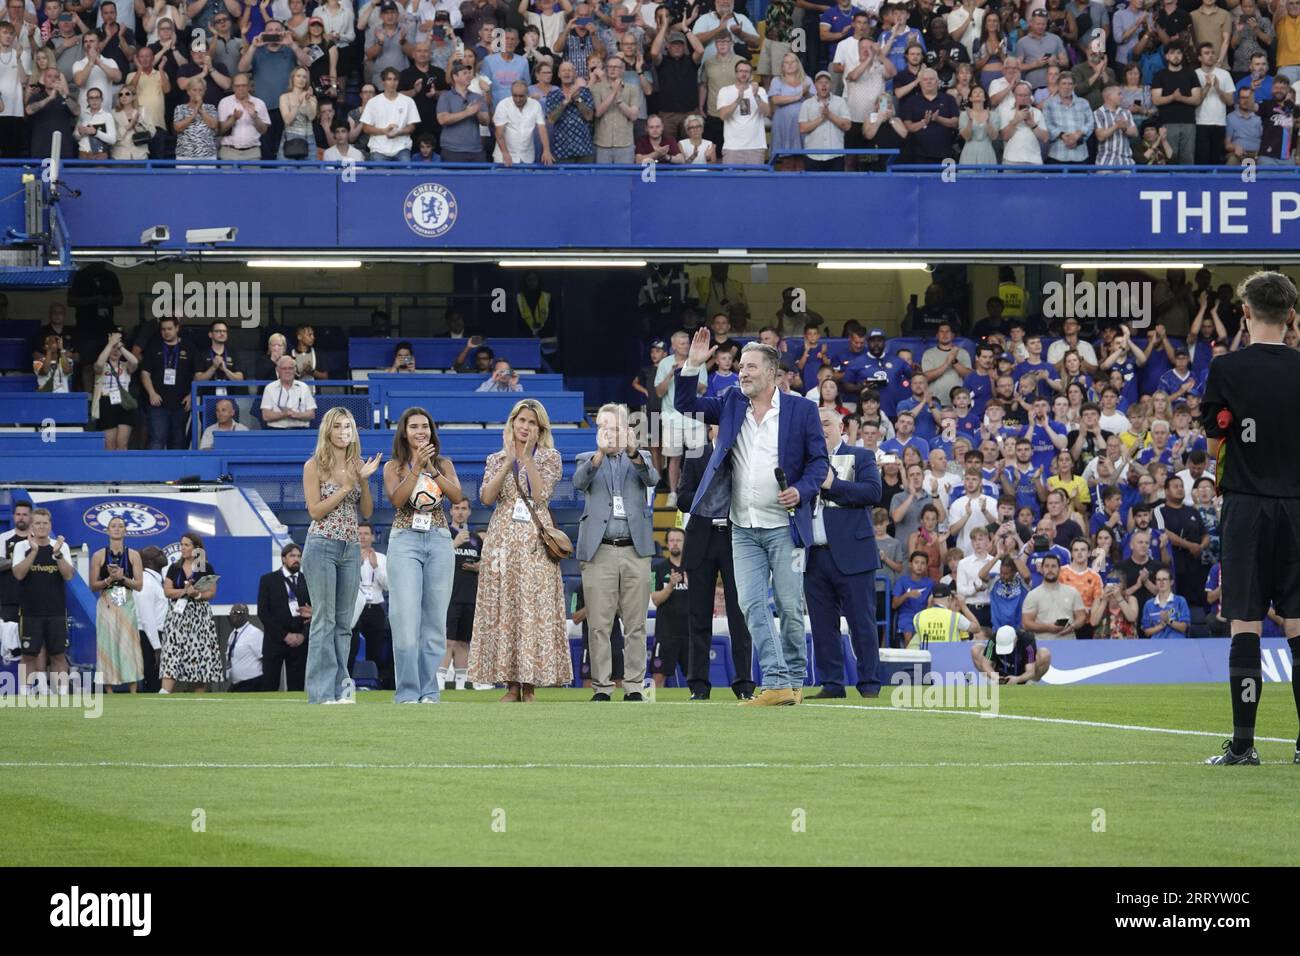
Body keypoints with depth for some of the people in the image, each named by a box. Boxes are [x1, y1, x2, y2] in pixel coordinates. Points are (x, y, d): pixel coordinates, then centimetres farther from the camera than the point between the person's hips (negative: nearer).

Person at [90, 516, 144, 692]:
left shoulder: (133, 555, 6)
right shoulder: (99, 556, 4)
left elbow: (139, 585, 3)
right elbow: (93, 586, 3)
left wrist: (123, 578, -14)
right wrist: (109, 580, -13)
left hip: (127, 605, 1)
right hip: (106, 605, -1)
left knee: (129, 646, -3)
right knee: (108, 646, -3)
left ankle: (133, 694, -2)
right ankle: (110, 695, -1)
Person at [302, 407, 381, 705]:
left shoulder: (357, 466, 10)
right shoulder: (315, 466, -3)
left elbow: (367, 512, 8)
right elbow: (315, 511, -9)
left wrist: (364, 481, -6)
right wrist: (345, 487, -15)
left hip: (351, 548, 5)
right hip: (322, 545, -5)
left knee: (344, 622, 6)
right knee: (324, 620, -7)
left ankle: (340, 688, 8)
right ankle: (322, 692, -7)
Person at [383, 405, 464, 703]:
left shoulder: (444, 464, 12)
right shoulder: (394, 466, 7)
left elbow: (457, 496, -2)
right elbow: (397, 500, -9)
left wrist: (431, 469, -9)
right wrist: (416, 467, -14)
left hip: (439, 542, 2)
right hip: (405, 541, -2)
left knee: (435, 619, 2)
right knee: (407, 619, -11)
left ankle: (429, 691, 7)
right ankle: (408, 692, -8)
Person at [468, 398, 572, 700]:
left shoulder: (549, 458, 7)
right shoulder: (496, 459, 14)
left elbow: (541, 494, -7)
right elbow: (486, 497, -2)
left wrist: (527, 458, -10)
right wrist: (509, 462, -7)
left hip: (535, 539, -2)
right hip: (502, 537, 2)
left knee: (535, 608, -7)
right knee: (503, 607, -2)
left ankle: (530, 686, -4)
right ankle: (511, 684, 1)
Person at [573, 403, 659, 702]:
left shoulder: (639, 458, 14)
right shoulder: (588, 459, 12)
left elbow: (652, 478, -7)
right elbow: (579, 483, -9)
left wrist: (633, 452, -27)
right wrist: (600, 453, -26)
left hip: (635, 551, 1)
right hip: (600, 551, -1)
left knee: (635, 625, 1)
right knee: (599, 626, -3)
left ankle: (634, 687, 4)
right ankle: (601, 687, 1)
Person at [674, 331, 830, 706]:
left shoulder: (801, 410, -1)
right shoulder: (731, 404, 10)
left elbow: (819, 460, 1)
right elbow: (685, 405, 10)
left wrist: (801, 491, -16)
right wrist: (692, 366, -3)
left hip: (783, 526, -4)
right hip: (743, 528, 4)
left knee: (790, 607, 0)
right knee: (753, 605, -5)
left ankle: (794, 681, 12)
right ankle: (776, 684, -6)